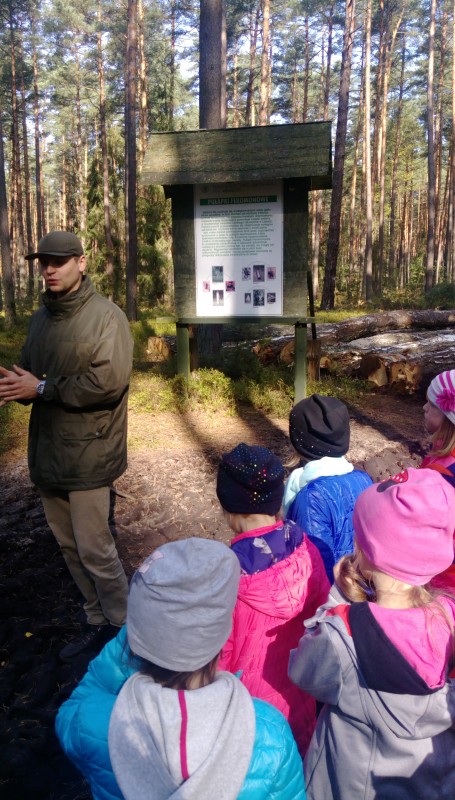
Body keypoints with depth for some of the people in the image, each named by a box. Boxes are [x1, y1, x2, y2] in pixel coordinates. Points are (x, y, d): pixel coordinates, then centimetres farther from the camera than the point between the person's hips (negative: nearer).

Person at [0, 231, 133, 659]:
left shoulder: (106, 315, -11)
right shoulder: (40, 318, 13)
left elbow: (109, 380, -22)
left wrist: (42, 388, -18)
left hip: (87, 455, -7)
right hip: (48, 452, 8)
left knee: (94, 550, 0)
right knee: (69, 546, 17)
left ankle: (126, 631, 22)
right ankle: (98, 621, 35)